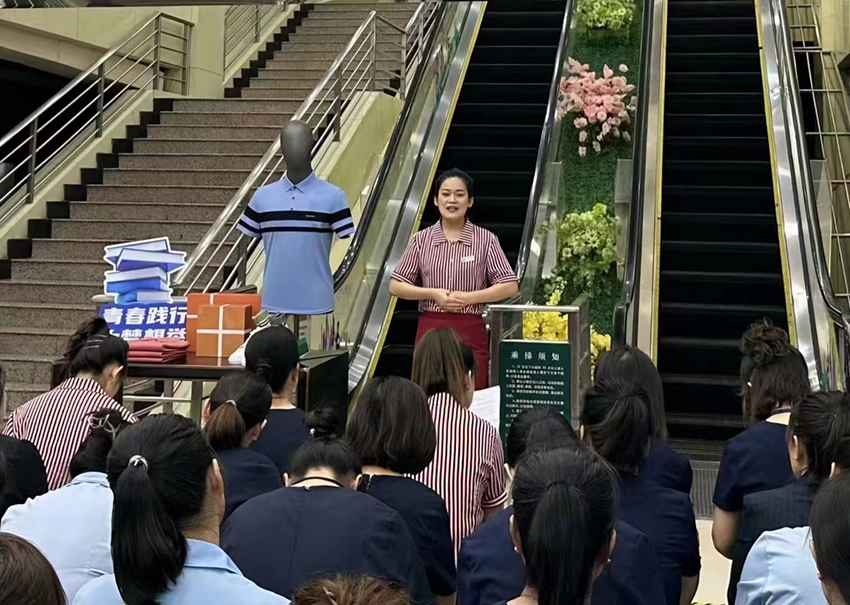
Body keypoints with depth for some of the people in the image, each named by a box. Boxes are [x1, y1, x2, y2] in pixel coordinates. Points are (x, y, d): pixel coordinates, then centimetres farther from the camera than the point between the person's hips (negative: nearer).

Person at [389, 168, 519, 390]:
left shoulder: (485, 240, 0)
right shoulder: (422, 239, 4)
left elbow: (510, 286, -3)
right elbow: (395, 286, 5)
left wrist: (469, 297, -13)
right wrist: (433, 293, -9)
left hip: (470, 332, -1)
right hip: (431, 329, 1)